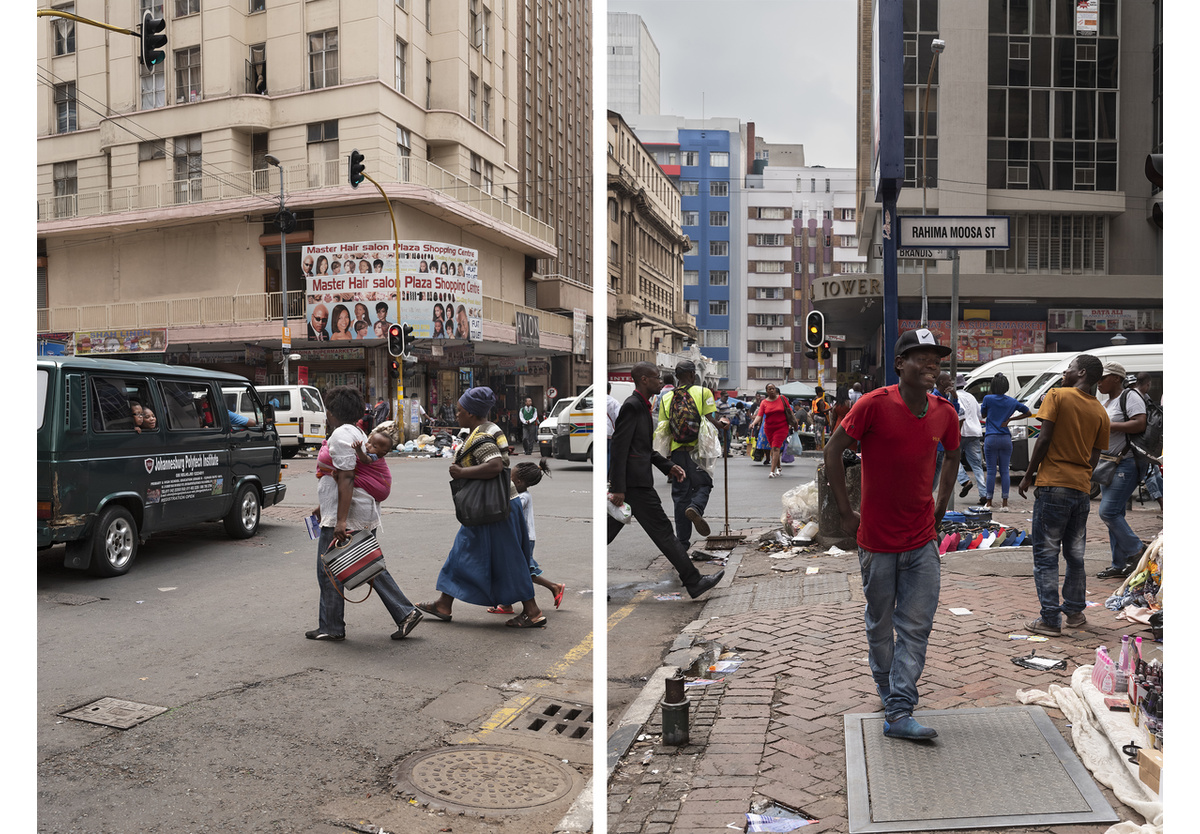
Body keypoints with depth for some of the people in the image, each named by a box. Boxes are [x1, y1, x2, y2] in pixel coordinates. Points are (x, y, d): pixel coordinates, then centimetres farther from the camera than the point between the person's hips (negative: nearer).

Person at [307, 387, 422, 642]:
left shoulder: (340, 435, -13)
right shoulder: (357, 434, 19)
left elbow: (346, 479, -22)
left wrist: (341, 520, -25)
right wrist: (324, 507, 32)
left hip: (344, 518, -10)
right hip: (366, 516, 10)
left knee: (329, 571, 2)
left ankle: (331, 627, 12)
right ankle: (405, 613, 7)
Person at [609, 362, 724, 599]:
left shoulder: (641, 406, 17)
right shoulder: (632, 406, -14)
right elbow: (619, 447, -19)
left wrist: (668, 466, 16)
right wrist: (618, 488, -22)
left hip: (630, 482, 10)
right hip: (634, 483, -10)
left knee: (608, 532, 11)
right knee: (663, 532, -3)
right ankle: (694, 582, 5)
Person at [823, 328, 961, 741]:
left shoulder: (944, 414, 0)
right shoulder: (874, 405, -13)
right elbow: (833, 451, -6)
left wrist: (940, 508, 12)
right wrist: (846, 512, -6)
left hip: (923, 541, 3)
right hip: (877, 540, -3)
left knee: (916, 627, -1)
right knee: (880, 625, 11)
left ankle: (899, 714, 4)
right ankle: (887, 691, 33)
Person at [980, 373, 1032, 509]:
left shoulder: (988, 399, -6)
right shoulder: (1012, 401, 6)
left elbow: (983, 415, 10)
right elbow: (1028, 412, 17)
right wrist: (1010, 419, 9)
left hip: (991, 438, -3)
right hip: (1006, 439, 3)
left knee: (991, 471, 1)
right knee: (1004, 471, 6)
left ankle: (989, 501, 4)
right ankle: (1004, 502, 7)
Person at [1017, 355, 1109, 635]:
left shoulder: (1057, 396, -5)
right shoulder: (1101, 412, 9)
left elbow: (1044, 439, -11)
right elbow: (1094, 457, 8)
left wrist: (1028, 475, -4)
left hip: (1053, 486, -5)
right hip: (1082, 489, 5)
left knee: (1046, 555, -1)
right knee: (1075, 555, 16)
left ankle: (1050, 619, -1)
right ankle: (1075, 612, 24)